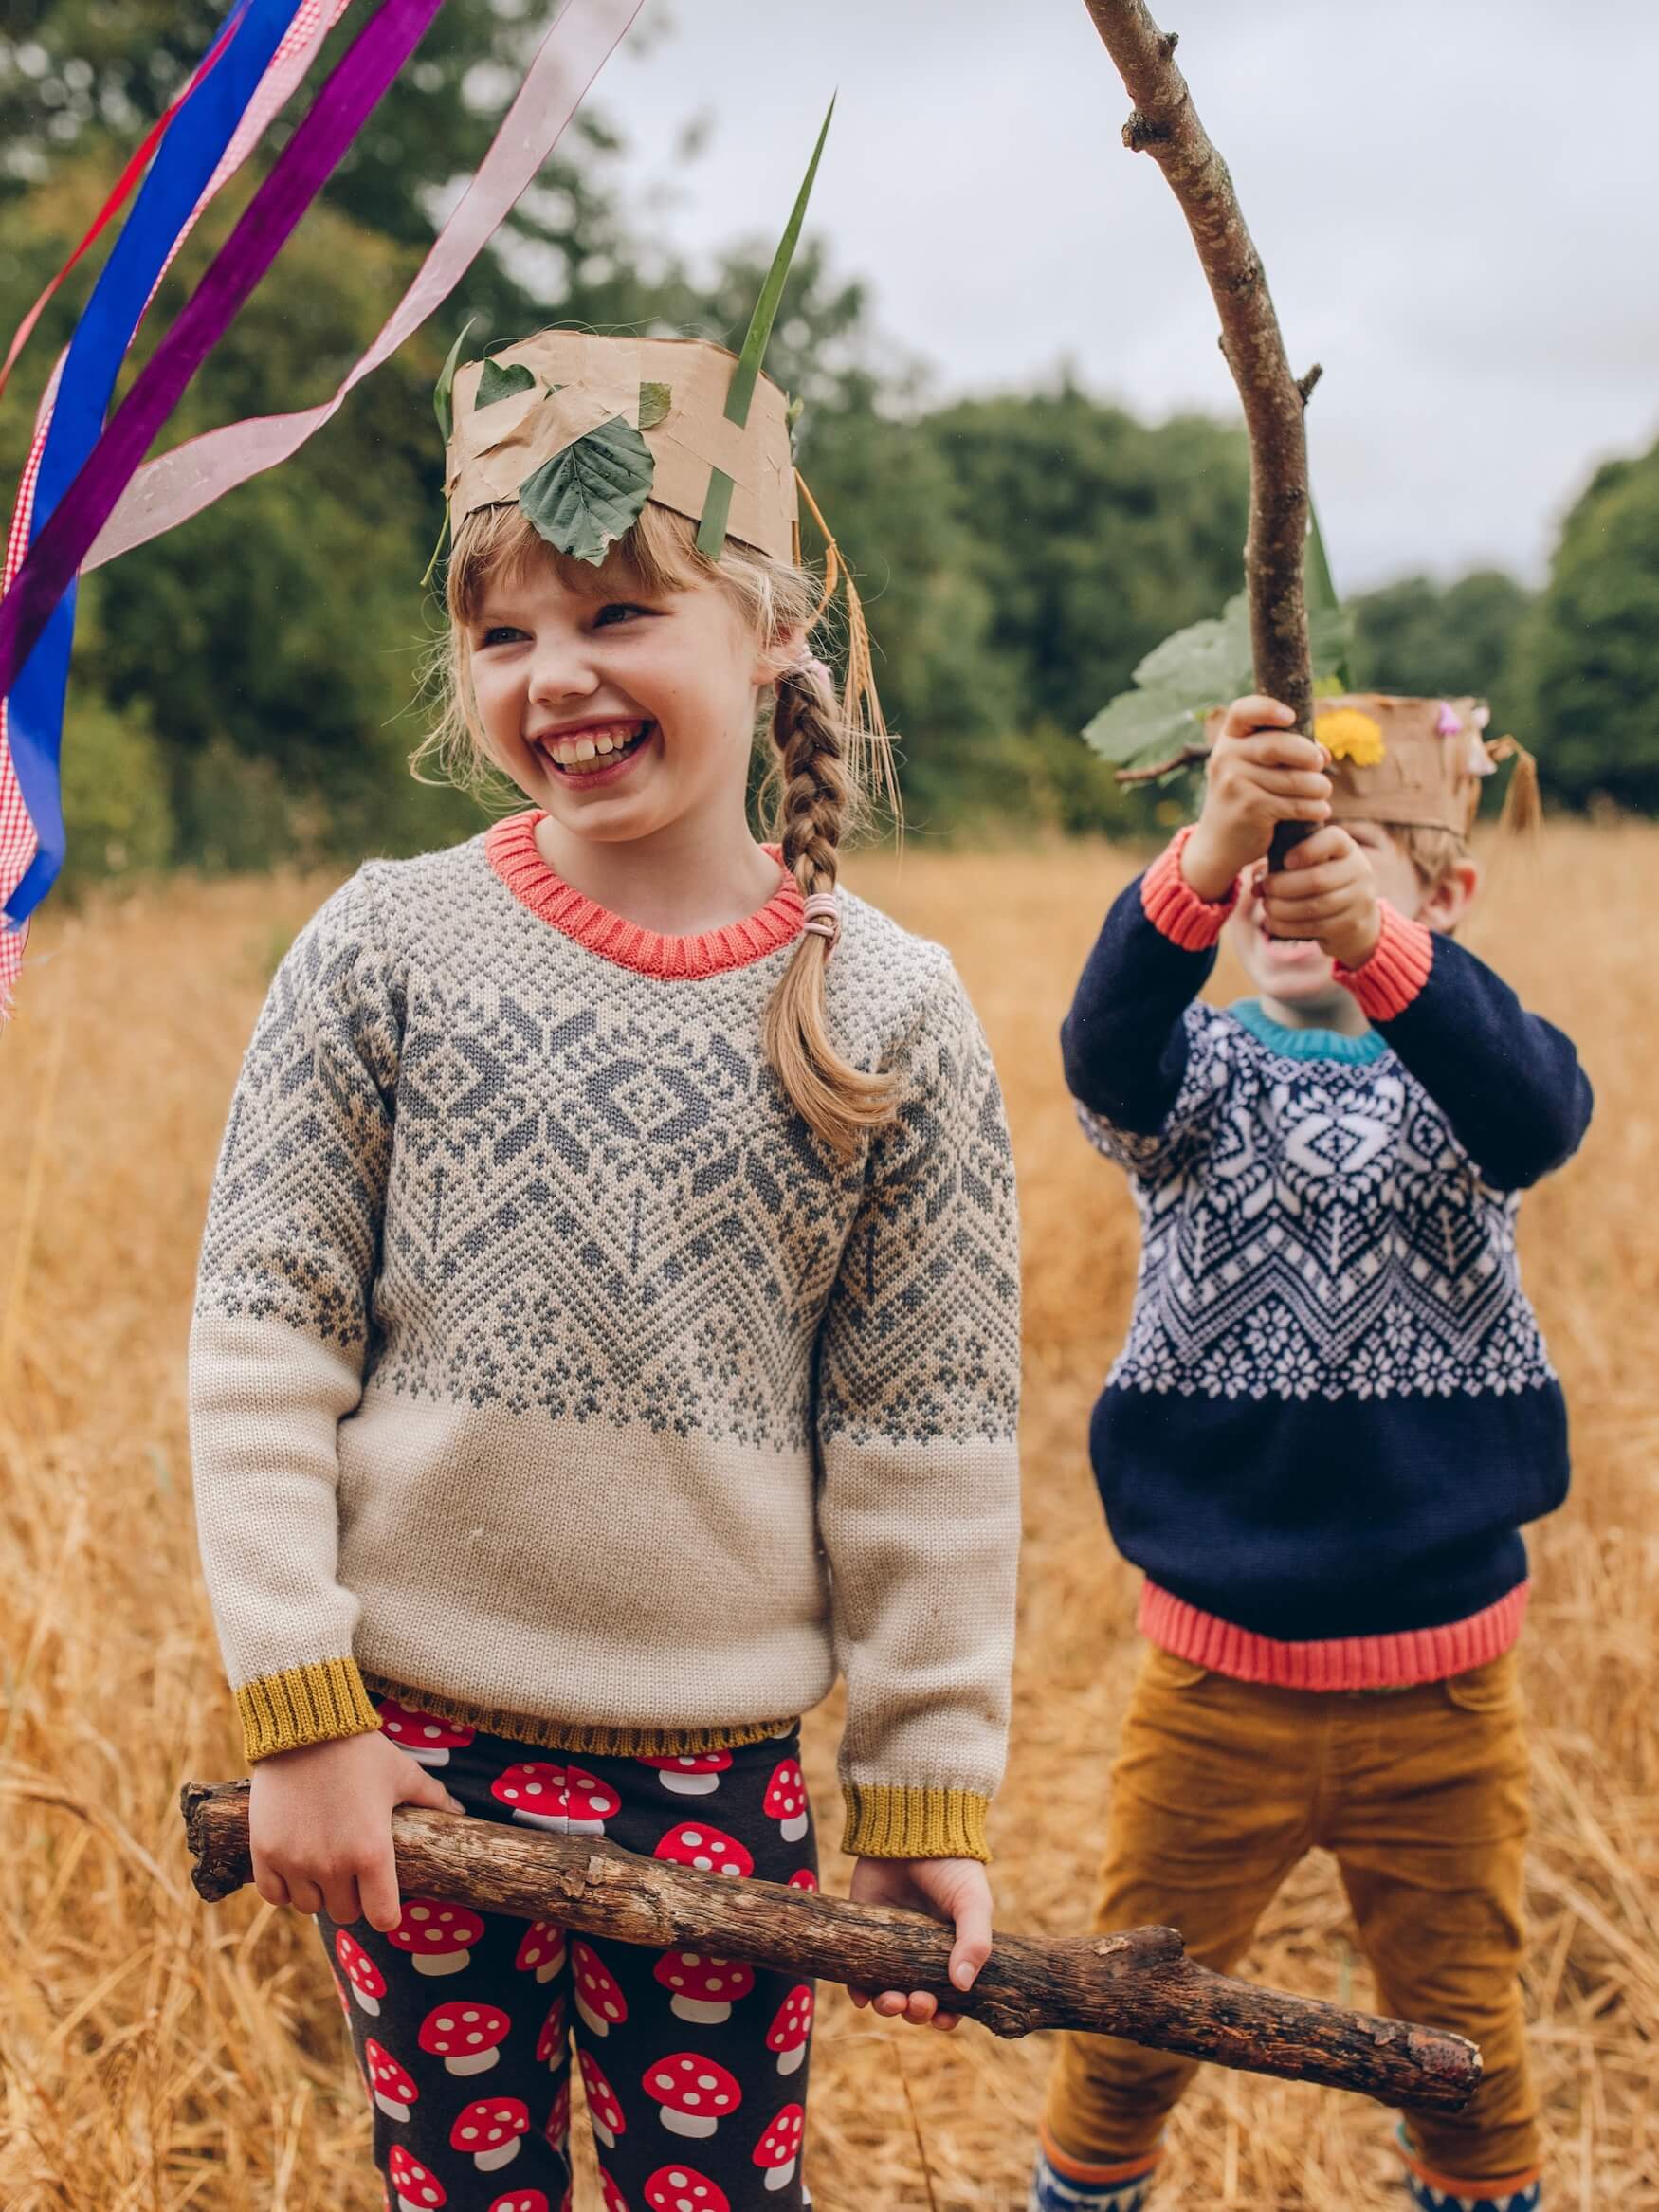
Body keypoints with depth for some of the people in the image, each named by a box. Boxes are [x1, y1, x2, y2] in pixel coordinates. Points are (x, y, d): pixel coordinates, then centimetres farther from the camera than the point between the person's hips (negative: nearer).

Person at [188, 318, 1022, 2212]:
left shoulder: (889, 1013, -4)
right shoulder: (385, 950, -4)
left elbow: (930, 1439, 1)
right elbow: (258, 1345, -3)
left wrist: (928, 1791, 3)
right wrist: (295, 1709, -6)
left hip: (721, 1765, 0)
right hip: (416, 1741, 0)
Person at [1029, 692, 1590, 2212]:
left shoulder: (1460, 1064, -3)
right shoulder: (1200, 1070, -3)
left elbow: (1538, 1114, -29)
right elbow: (1107, 1048, -28)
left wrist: (1378, 945, -49)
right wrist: (1202, 863, -49)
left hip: (1439, 1680, 0)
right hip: (1217, 1671, 0)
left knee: (1463, 2024, 17)